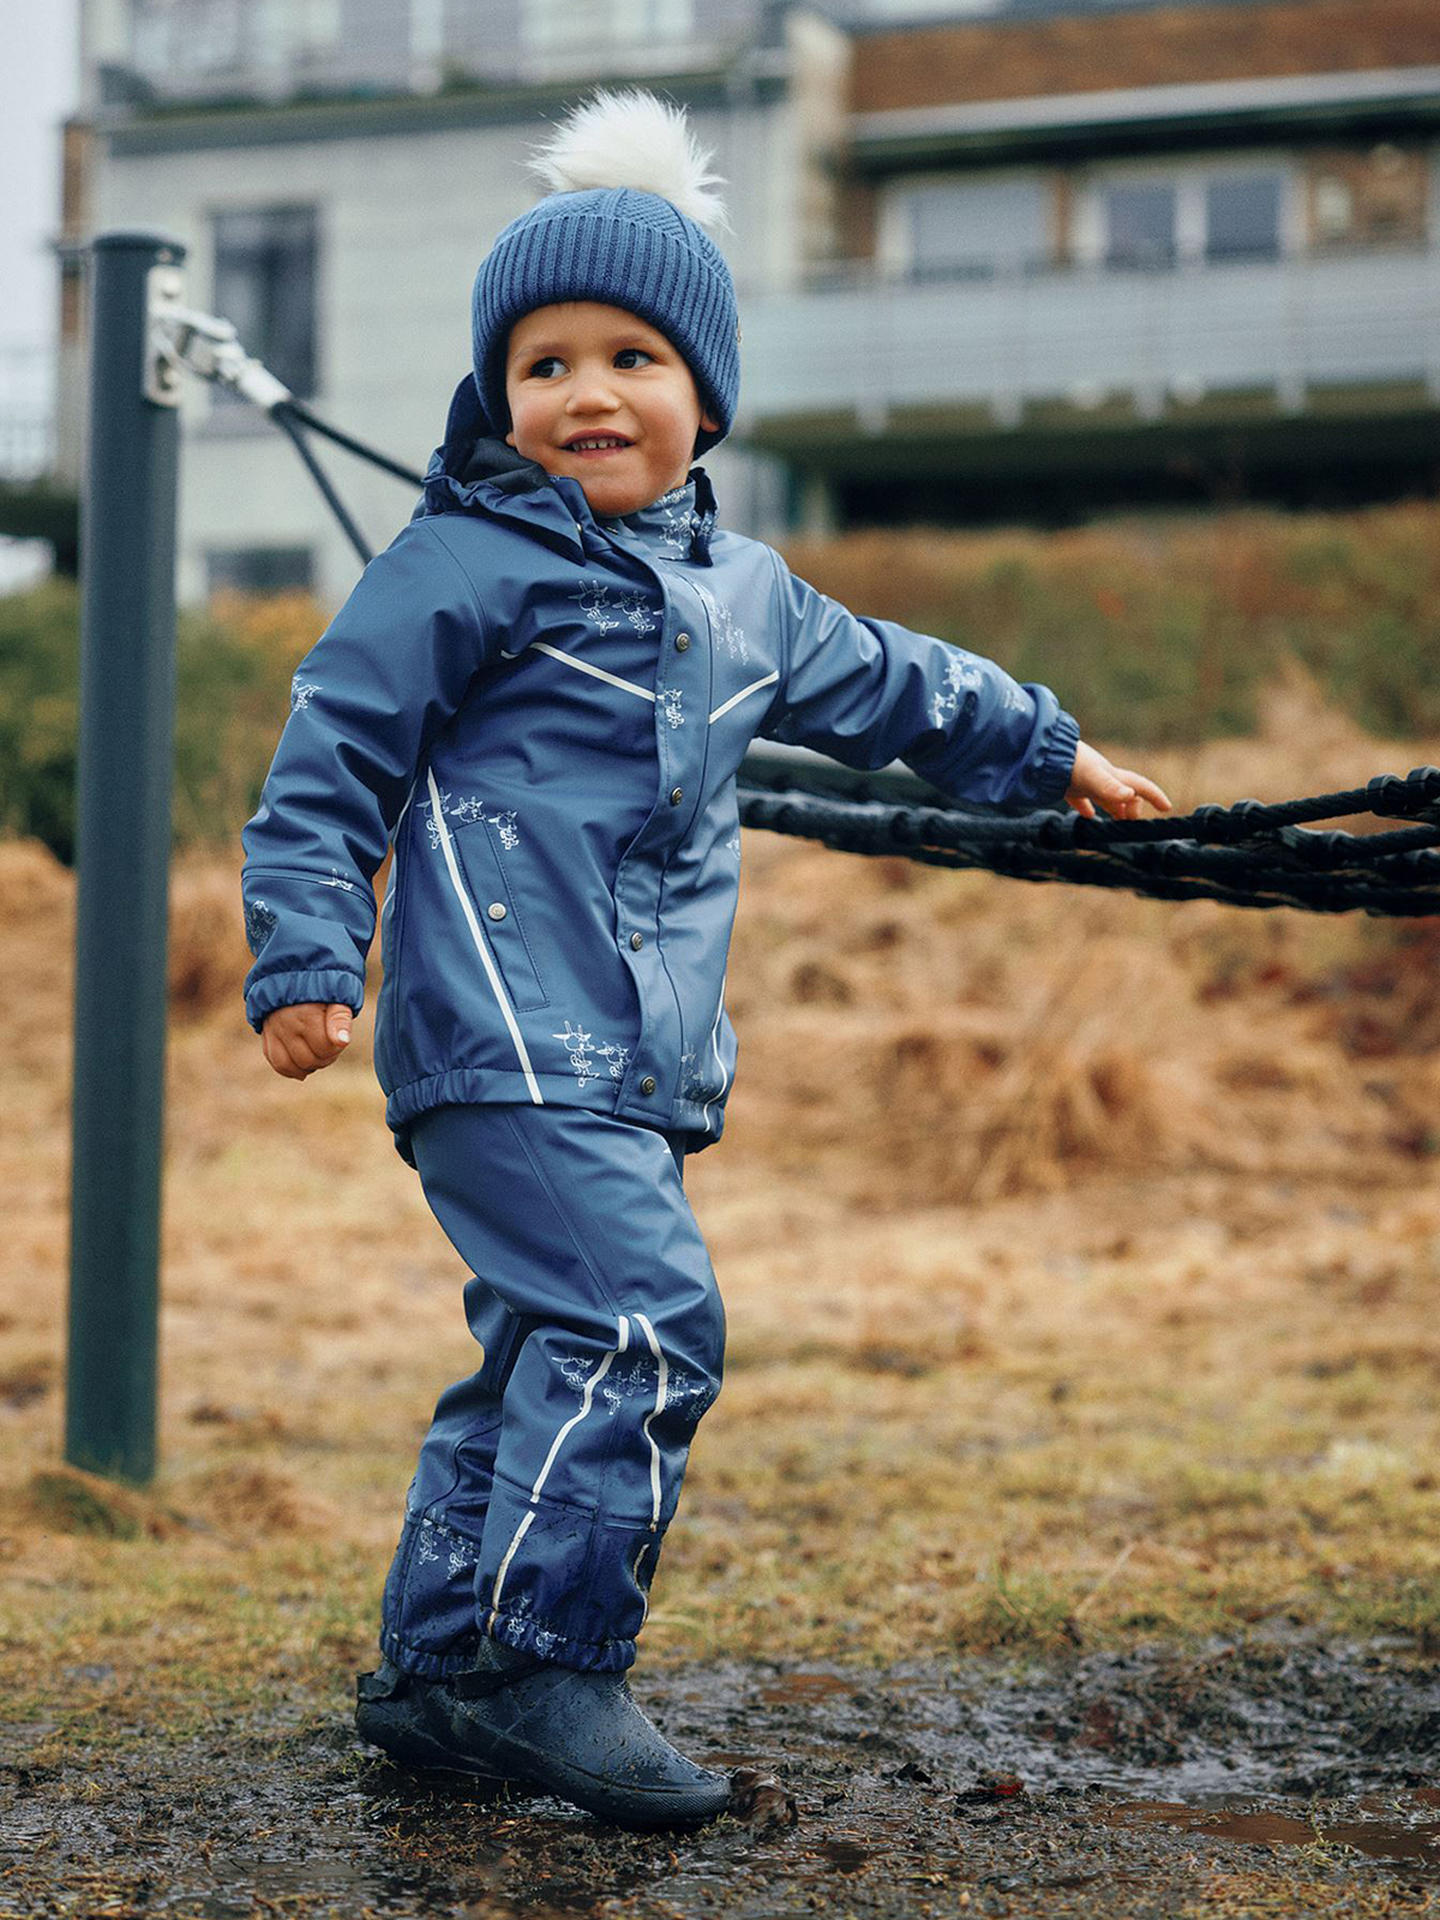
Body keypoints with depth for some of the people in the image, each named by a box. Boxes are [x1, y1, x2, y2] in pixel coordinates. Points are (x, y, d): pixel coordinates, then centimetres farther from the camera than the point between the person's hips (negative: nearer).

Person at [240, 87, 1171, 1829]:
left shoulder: (743, 592, 18)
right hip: (505, 1038, -8)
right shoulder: (454, 569, -4)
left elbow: (881, 684, 34)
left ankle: (435, 1671, 19)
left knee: (544, 1353, 10)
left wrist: (1047, 750, 44)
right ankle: (542, 1666, -10)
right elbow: (328, 762, -3)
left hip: (637, 1064, 8)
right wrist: (304, 959, -12)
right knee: (643, 1318, -18)